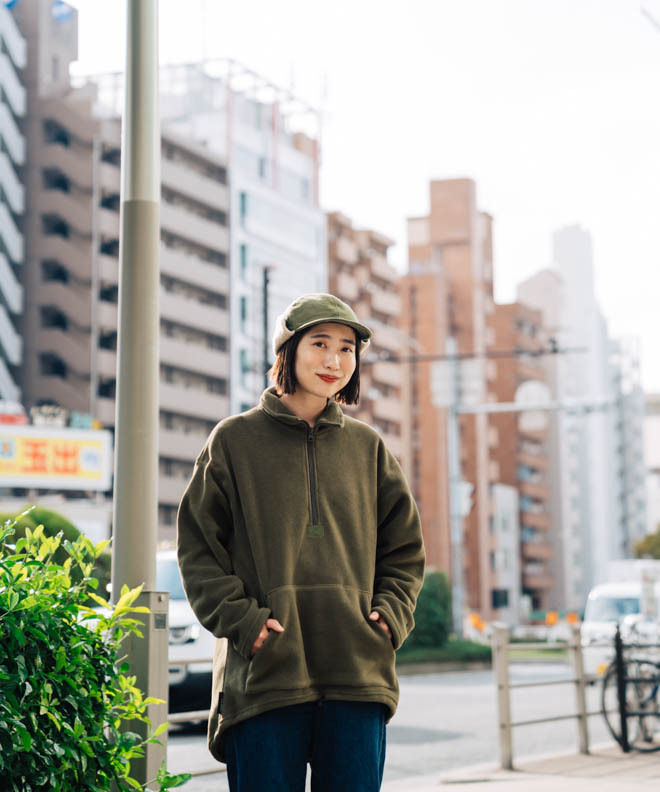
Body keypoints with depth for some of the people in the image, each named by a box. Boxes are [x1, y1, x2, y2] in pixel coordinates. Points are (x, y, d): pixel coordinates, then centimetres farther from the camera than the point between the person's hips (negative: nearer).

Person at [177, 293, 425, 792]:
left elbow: (405, 549, 18)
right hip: (264, 672, -2)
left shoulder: (367, 446, 14)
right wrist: (241, 619, -10)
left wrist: (391, 616, 2)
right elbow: (197, 547, 3)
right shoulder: (235, 440, 6)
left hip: (358, 673, 3)